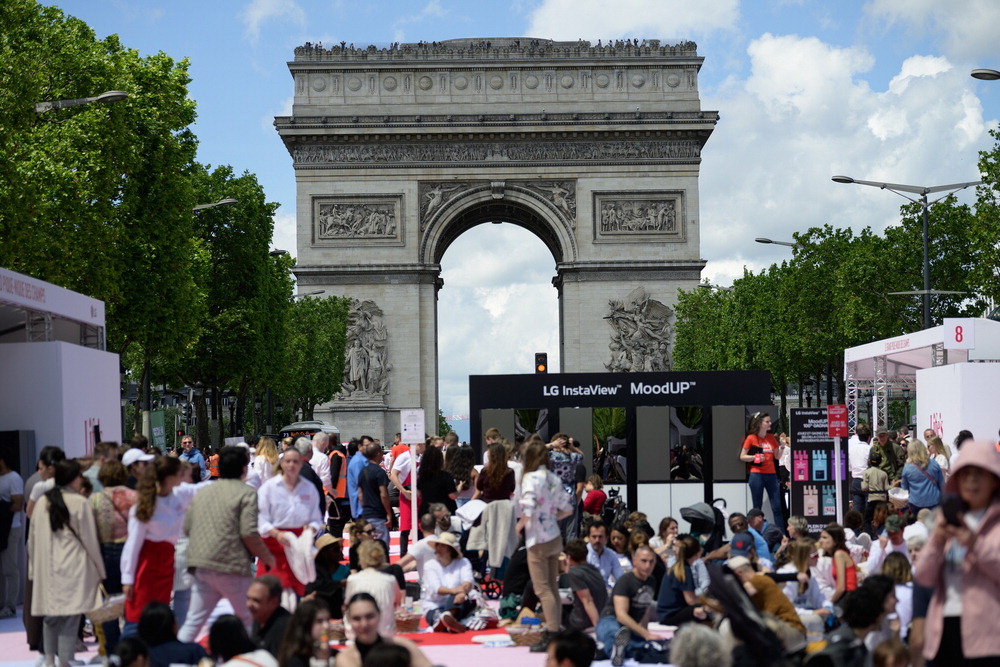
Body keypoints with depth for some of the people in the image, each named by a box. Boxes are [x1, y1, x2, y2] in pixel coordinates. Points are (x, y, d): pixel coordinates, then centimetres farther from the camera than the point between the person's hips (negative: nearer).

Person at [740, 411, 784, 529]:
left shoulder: (771, 438, 11)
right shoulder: (751, 438, -2)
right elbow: (742, 457, -1)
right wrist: (755, 457, -16)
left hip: (771, 475, 4)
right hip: (757, 475, -4)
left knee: (777, 506, 1)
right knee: (757, 507, 1)